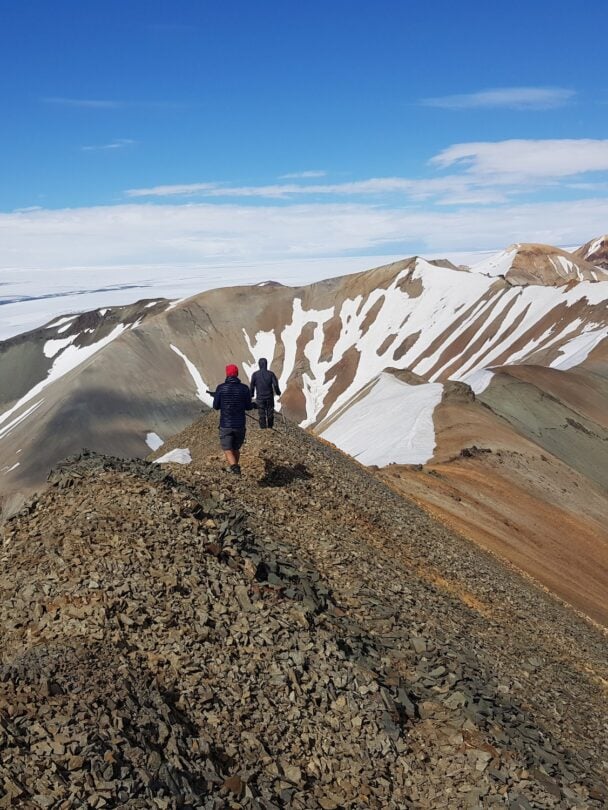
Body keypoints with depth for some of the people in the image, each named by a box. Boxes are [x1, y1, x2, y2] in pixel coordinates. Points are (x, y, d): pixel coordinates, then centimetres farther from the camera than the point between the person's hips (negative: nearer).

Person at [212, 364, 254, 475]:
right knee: (236, 448, 21)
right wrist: (254, 404, 22)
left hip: (225, 424, -2)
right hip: (240, 424, 2)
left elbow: (216, 407, -1)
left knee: (227, 449, 3)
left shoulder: (221, 388, -9)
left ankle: (235, 467, -20)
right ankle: (234, 467, 36)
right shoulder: (244, 388, -6)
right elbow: (248, 407, 0)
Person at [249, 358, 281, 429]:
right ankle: (270, 428, 27)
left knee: (261, 415, 4)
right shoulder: (271, 374, -7)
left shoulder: (255, 374, -7)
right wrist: (278, 392, 7)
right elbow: (275, 385, -11)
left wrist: (251, 395, 14)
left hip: (260, 398, -1)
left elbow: (252, 386, -2)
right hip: (269, 397, 1)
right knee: (270, 414, 16)